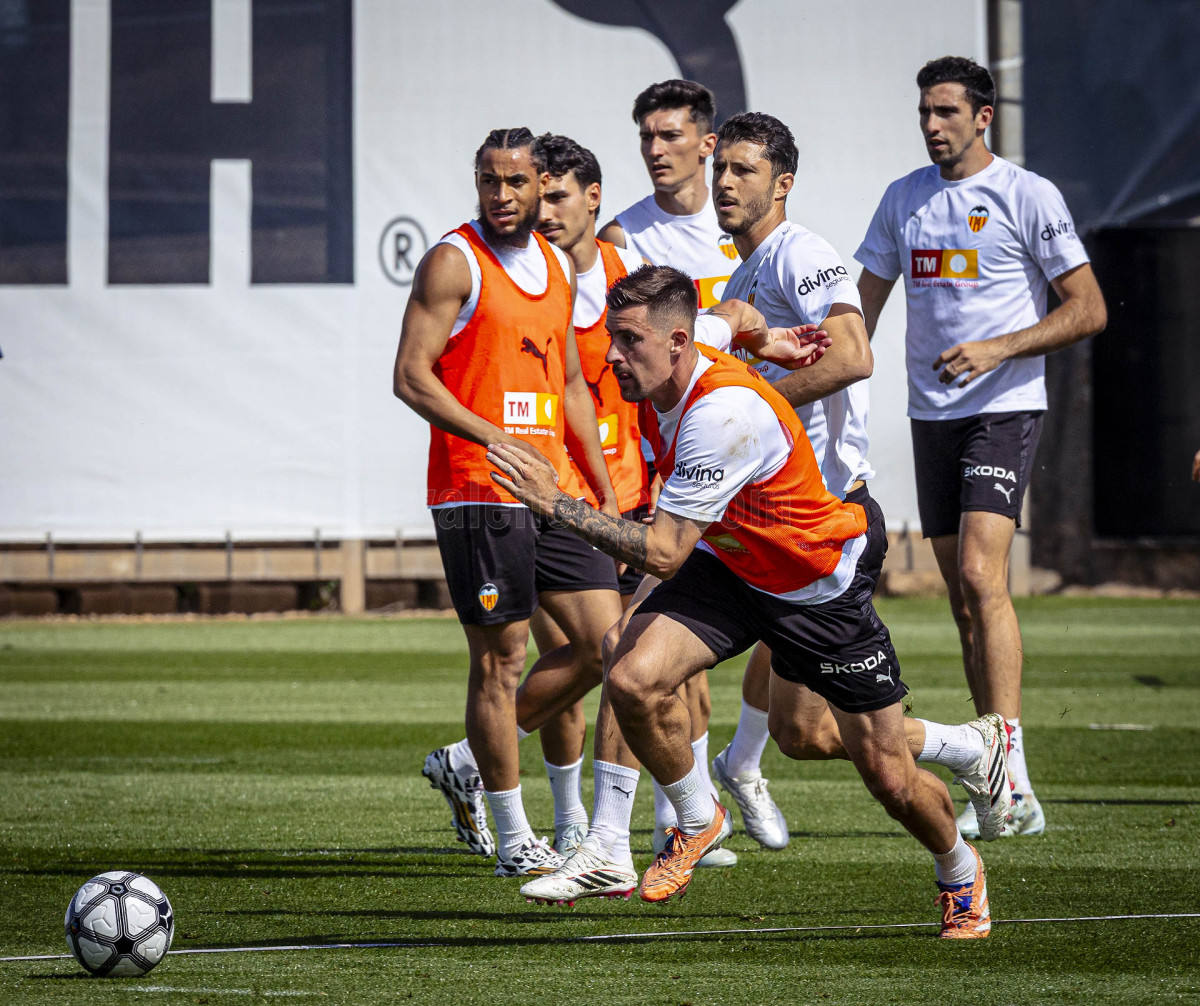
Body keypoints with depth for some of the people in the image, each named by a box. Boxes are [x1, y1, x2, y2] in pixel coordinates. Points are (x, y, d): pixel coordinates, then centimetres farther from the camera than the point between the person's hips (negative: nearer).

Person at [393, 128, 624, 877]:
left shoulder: (560, 267, 15)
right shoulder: (455, 261, -7)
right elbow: (411, 376, -12)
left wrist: (605, 493, 17)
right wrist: (496, 438, -22)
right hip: (478, 491, -7)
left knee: (609, 648, 3)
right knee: (502, 659, -2)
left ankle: (470, 764, 17)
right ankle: (513, 840, 8)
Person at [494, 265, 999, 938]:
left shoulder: (725, 411, -36)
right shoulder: (658, 385, -12)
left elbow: (664, 553, -35)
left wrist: (557, 504, -35)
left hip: (821, 588, -6)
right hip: (727, 567, 6)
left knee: (891, 779, 1)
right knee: (633, 679, -21)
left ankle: (961, 873, 33)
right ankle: (698, 820, 4)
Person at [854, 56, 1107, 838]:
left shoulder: (1028, 196, -5)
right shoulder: (903, 199, 12)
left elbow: (1088, 310, -6)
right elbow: (864, 307, 18)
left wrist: (997, 349, -16)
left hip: (1005, 407, -6)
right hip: (932, 414, 6)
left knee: (981, 575, -20)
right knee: (963, 597, 5)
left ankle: (1012, 778, -24)